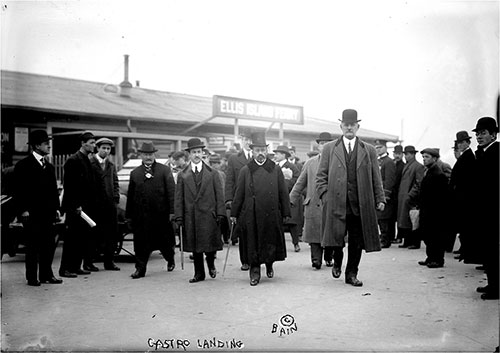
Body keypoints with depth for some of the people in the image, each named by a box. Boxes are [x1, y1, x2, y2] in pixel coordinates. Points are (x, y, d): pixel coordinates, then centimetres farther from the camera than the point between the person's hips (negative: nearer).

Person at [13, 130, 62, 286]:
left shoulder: (49, 167, 16)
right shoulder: (23, 165, -4)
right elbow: (18, 190, -8)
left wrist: (56, 208, 9)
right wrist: (23, 210, -14)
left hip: (48, 213, 6)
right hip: (32, 214, -6)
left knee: (49, 245, 7)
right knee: (33, 245, 1)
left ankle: (46, 274, 17)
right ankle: (32, 277, 10)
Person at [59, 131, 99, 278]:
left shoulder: (88, 160, 15)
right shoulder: (73, 160, -10)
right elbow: (69, 185, -15)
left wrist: (93, 204, 13)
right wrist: (76, 205, -18)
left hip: (86, 206, 8)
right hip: (76, 207, -8)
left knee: (82, 238, 10)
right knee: (72, 238, -4)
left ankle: (76, 266, 17)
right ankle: (65, 269, 2)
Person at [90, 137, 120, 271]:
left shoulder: (111, 165, 15)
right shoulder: (90, 163, -4)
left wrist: (116, 198, 4)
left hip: (111, 204, 6)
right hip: (96, 205, -5)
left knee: (112, 234, 6)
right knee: (95, 234, 0)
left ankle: (109, 262, 14)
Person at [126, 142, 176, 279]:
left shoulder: (164, 170, 2)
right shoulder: (135, 173, 10)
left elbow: (171, 192, -3)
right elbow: (130, 196, 11)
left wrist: (172, 211, -10)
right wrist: (129, 215, 8)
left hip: (161, 213, -2)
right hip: (141, 215, 2)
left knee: (164, 240, 10)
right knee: (140, 243, 1)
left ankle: (170, 260, 36)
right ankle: (140, 268, 11)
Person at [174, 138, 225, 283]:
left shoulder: (213, 173, 5)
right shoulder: (182, 175, 7)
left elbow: (219, 195, 4)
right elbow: (179, 198, 6)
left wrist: (220, 214, -3)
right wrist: (179, 217, -1)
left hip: (209, 215, -1)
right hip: (190, 217, 1)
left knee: (210, 244, -2)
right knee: (195, 247, 7)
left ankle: (211, 265, 27)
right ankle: (199, 273, 20)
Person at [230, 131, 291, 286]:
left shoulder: (275, 169, 6)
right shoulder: (245, 170, 5)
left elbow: (283, 192, 7)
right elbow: (239, 194, 6)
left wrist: (286, 212, 5)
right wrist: (234, 213, 4)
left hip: (272, 214, 1)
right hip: (251, 215, 0)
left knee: (271, 243, 8)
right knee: (252, 245, 3)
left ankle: (269, 264, 34)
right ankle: (255, 271, 15)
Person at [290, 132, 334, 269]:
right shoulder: (309, 163, 12)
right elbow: (300, 183, 15)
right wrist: (291, 200, 10)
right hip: (313, 205, 1)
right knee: (314, 233, -7)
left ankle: (329, 258, 25)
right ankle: (316, 259, -1)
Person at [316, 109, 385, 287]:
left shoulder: (369, 150, 12)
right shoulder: (329, 148, 9)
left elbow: (376, 178, 11)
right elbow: (321, 176, 7)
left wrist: (380, 199, 2)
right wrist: (325, 196, -5)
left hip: (360, 204, 1)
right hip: (336, 203, -1)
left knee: (356, 242, 4)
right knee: (337, 236, -8)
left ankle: (351, 274, 19)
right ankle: (337, 261, 23)